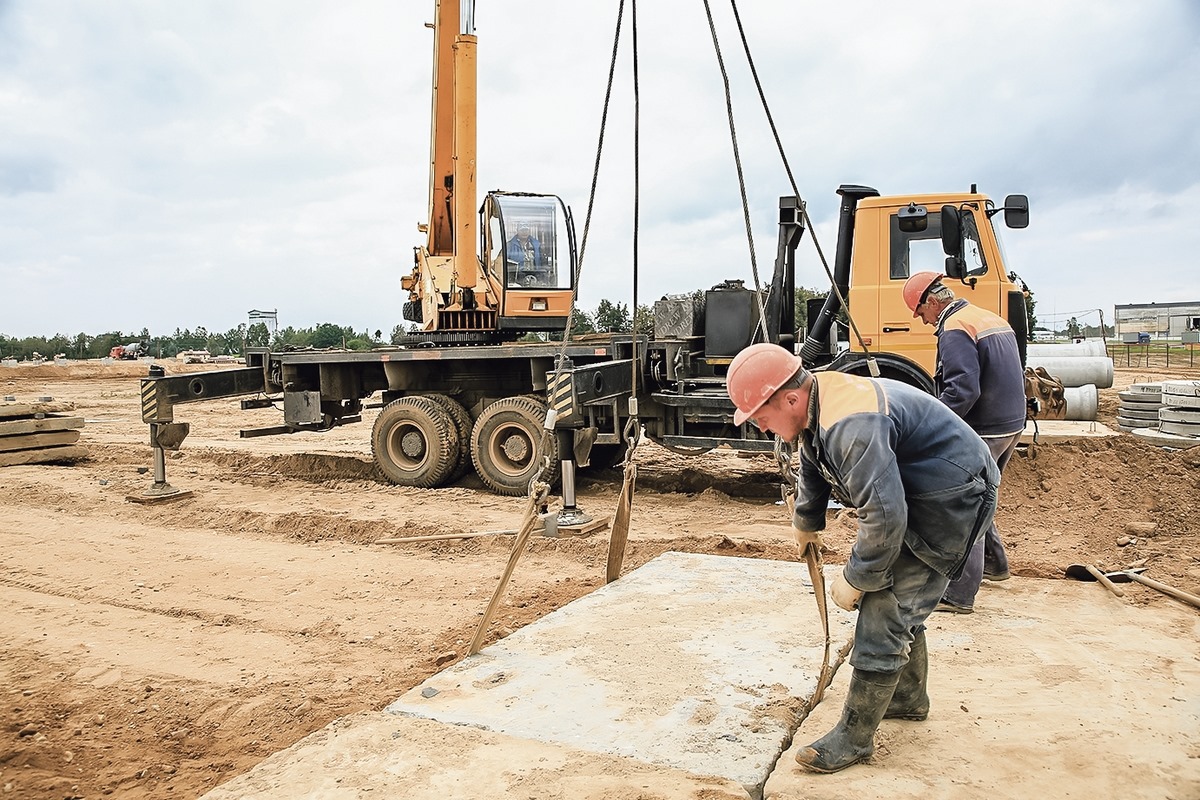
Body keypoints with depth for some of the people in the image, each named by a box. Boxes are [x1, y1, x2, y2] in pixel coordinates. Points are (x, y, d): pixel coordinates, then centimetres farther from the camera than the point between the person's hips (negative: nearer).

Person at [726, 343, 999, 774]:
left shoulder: (852, 426, -33)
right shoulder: (815, 408, 1)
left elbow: (885, 516, -35)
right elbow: (812, 471, 21)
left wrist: (855, 579, -19)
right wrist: (806, 526, 37)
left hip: (949, 503, -10)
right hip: (913, 494, 10)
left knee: (885, 612, -9)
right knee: (899, 600, 21)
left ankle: (853, 738, 3)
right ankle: (909, 698, 41)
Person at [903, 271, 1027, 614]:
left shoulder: (955, 330, -16)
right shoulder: (993, 319, 15)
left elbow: (963, 389, -26)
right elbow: (1013, 377, 22)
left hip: (982, 430, -10)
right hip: (1012, 425, 10)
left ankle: (959, 594, -2)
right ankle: (993, 562, 38)